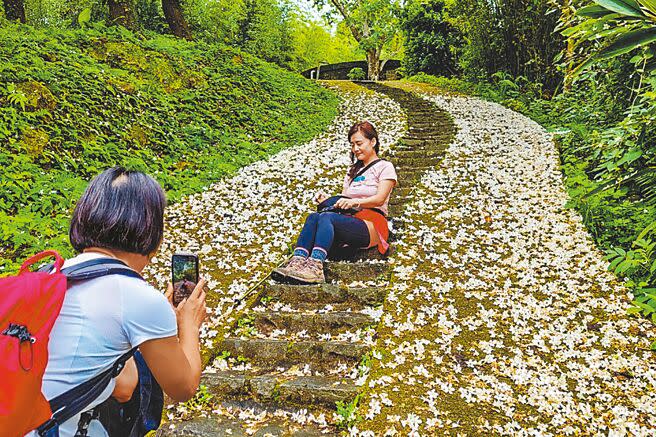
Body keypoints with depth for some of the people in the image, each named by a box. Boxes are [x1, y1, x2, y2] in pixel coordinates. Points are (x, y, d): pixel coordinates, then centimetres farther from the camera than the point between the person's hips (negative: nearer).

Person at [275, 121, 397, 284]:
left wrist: (355, 201, -23)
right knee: (313, 217, -26)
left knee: (326, 217, -34)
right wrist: (329, 201, 1)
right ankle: (297, 261, -46)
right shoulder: (353, 170, 30)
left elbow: (380, 199, -7)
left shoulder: (384, 167, 9)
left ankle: (315, 266, -52)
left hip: (372, 225, -6)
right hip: (350, 220, 6)